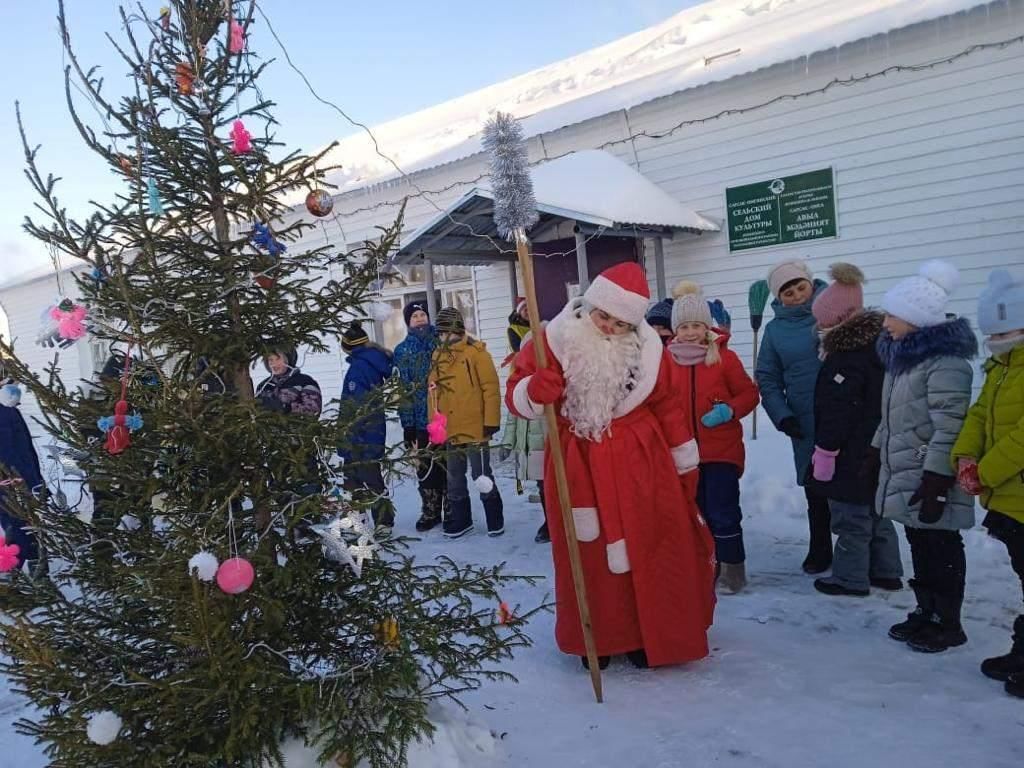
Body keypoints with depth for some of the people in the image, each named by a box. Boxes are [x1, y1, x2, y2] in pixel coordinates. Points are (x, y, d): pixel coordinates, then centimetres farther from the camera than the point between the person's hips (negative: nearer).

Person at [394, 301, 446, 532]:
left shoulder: (440, 341, 4)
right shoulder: (402, 351, 7)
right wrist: (407, 424, 2)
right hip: (420, 420, 2)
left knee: (448, 465, 3)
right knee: (425, 468, 7)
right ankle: (430, 511, 21)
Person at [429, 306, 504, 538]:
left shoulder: (476, 352, -8)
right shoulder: (438, 356, 9)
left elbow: (491, 388, -11)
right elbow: (434, 393, 13)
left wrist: (491, 421, -13)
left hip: (475, 428, -6)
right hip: (449, 431, 6)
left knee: (482, 476, 2)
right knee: (455, 479, 15)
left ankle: (495, 519, 19)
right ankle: (459, 520, 30)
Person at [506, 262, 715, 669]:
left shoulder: (646, 347, 1)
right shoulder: (555, 341, -6)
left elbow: (668, 405, 8)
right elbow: (516, 395, -4)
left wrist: (686, 465, 11)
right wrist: (536, 391, -29)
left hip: (641, 466, 2)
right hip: (579, 466, -1)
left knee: (649, 552, 7)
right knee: (589, 555, 7)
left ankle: (650, 636, 26)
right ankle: (596, 639, 25)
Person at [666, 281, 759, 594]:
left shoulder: (724, 357, -7)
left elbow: (749, 393, -1)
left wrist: (729, 410, -19)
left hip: (722, 450, -4)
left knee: (723, 513, -2)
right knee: (699, 512, 15)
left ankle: (733, 569, 15)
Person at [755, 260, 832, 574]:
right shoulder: (776, 329, 4)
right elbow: (768, 380, 8)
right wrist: (782, 416, -4)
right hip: (807, 425, 2)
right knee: (816, 489, 11)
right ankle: (820, 550, 28)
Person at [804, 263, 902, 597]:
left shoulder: (847, 355, -22)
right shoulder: (876, 341, 8)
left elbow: (838, 410, -24)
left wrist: (824, 451, -17)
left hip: (851, 456, -10)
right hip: (878, 449, 10)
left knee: (851, 517, 2)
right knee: (876, 511, 20)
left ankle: (850, 578, 12)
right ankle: (887, 571, 30)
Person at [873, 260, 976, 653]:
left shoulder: (945, 361, -19)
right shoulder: (903, 354, 11)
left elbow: (948, 427, -23)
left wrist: (937, 480, -24)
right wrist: (877, 451, 23)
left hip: (929, 477, -9)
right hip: (903, 472, 9)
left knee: (941, 548, 3)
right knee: (920, 544, 16)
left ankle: (947, 624, 16)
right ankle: (926, 612, 28)